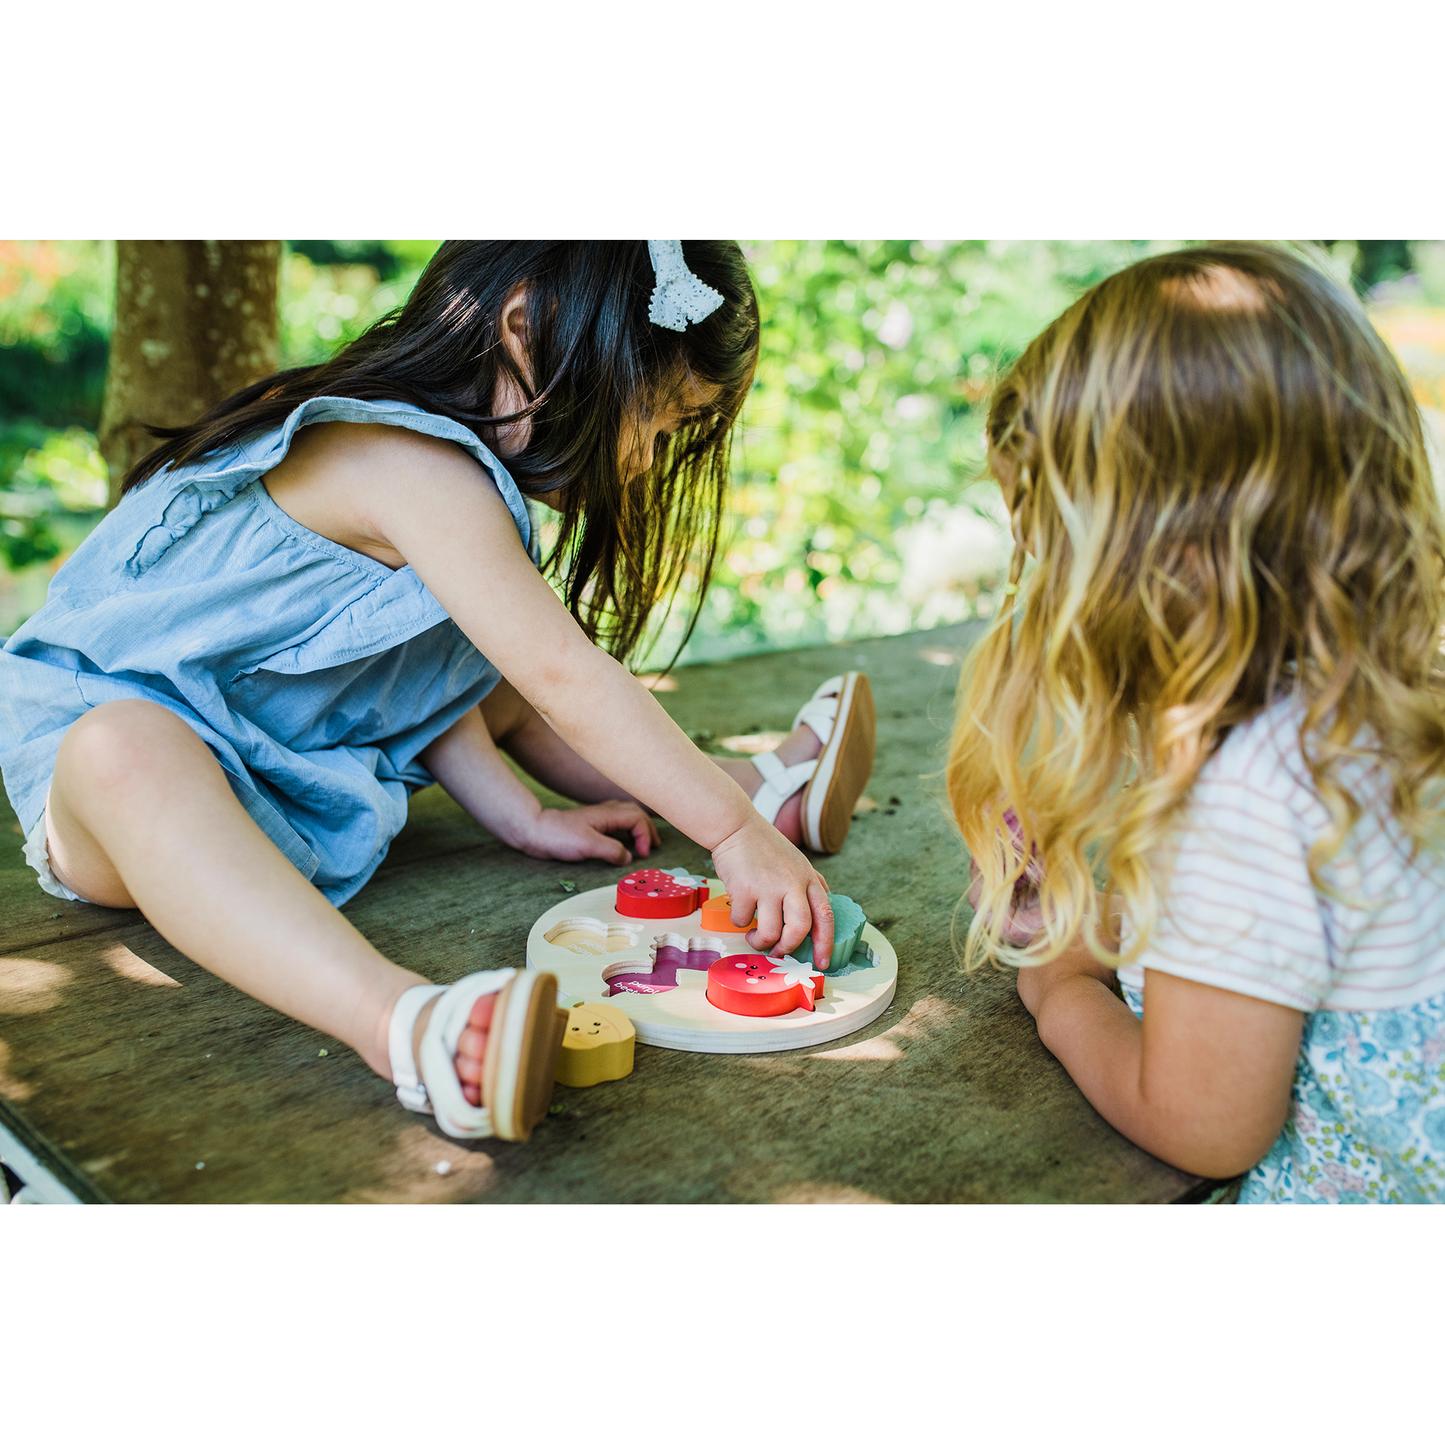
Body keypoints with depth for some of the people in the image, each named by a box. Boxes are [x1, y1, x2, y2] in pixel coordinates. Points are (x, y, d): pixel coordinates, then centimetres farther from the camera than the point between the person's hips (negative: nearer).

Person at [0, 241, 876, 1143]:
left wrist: (525, 817, -3)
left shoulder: (444, 465, 4)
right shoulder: (411, 463, -28)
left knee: (488, 673, 12)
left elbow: (427, 683, 5)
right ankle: (402, 1022, -61)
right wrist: (731, 835, -31)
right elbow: (566, 677, -33)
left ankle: (762, 790, 16)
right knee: (126, 754, -43)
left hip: (289, 763, 9)